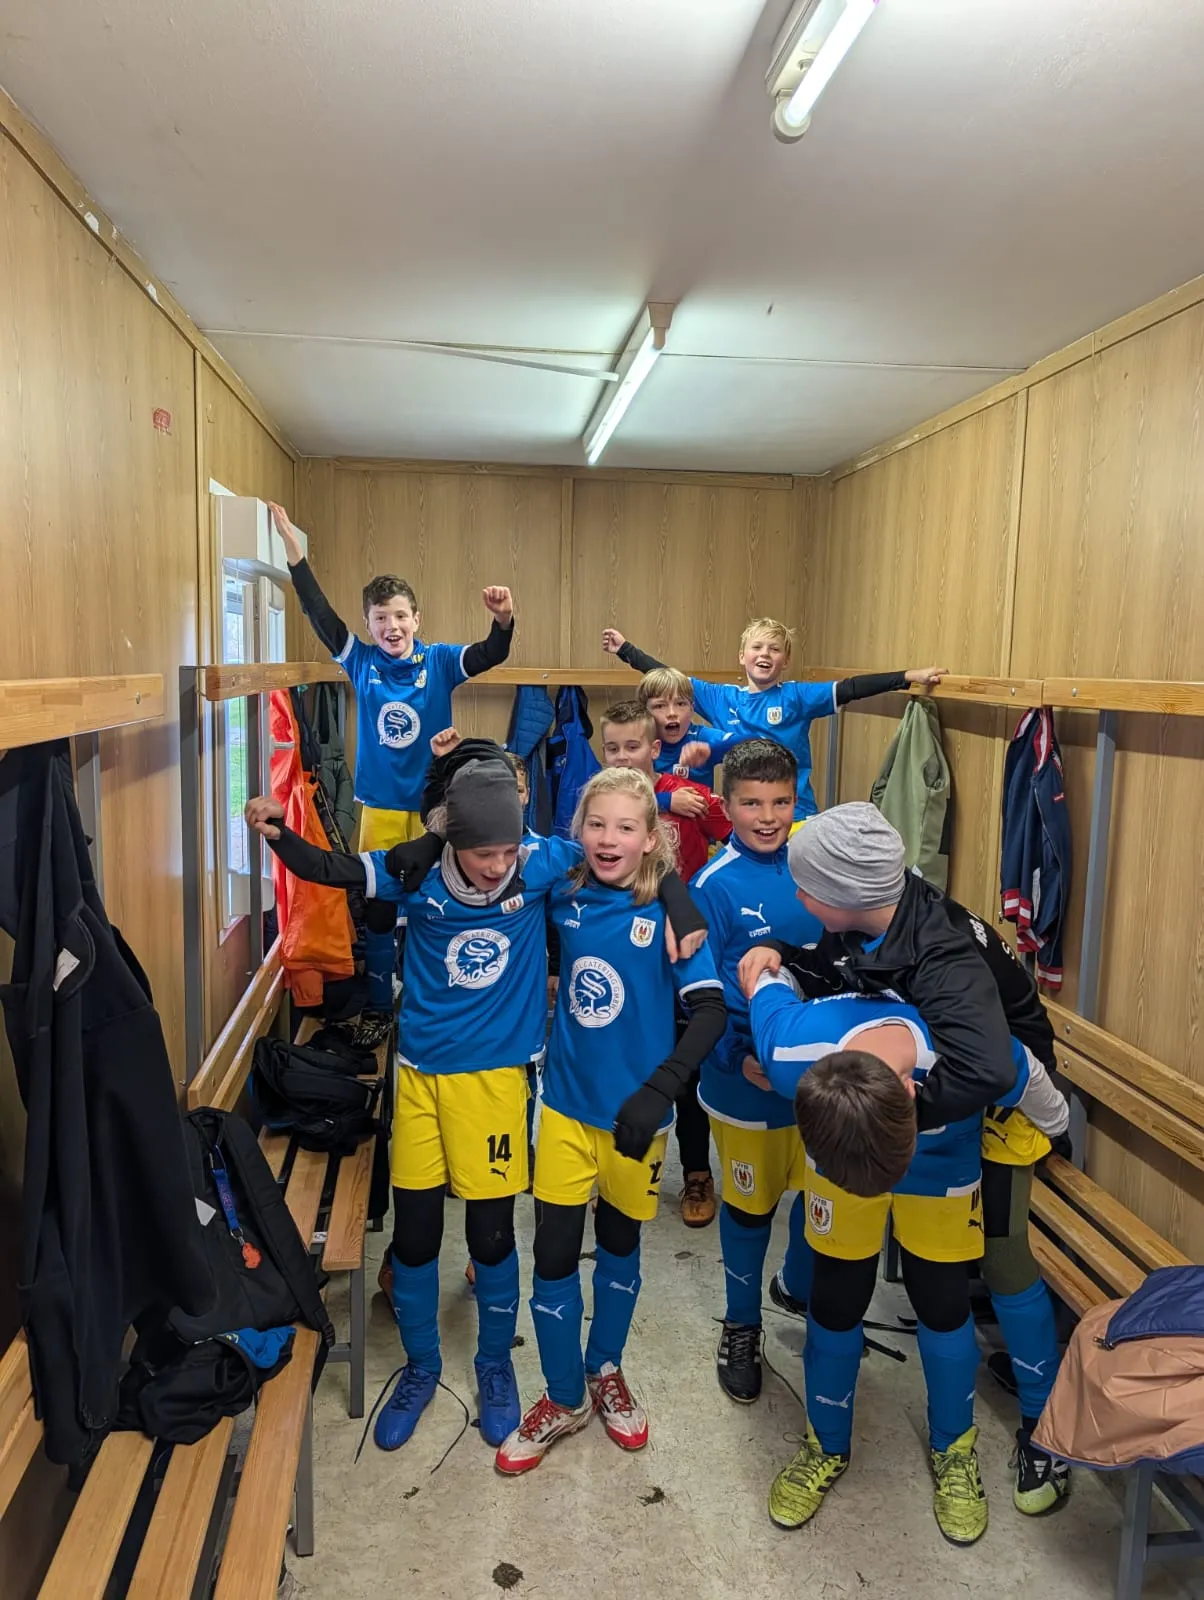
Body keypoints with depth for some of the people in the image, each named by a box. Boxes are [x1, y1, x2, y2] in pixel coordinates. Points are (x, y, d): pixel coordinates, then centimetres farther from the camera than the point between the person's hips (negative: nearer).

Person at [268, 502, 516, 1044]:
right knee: (377, 909, 8)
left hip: (432, 805, -1)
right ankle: (379, 1008, 24)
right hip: (379, 806, 1)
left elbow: (491, 654, -17)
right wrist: (293, 550, -12)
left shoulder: (439, 662, -3)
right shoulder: (361, 662, 1)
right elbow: (320, 614, -5)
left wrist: (503, 621, -38)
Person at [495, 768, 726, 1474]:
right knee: (554, 1253, 4)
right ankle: (564, 1399, 28)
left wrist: (658, 1091, -29)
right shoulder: (565, 900, -5)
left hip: (633, 1112, -2)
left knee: (619, 1245, 18)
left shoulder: (668, 913, -16)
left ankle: (607, 1372, 43)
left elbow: (710, 1011, -20)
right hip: (566, 1105, 2)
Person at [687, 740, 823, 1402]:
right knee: (751, 1203, 15)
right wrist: (739, 1056, -23)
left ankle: (797, 1287, 50)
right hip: (747, 1076, -3)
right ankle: (741, 1326, 40)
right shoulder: (714, 886, -16)